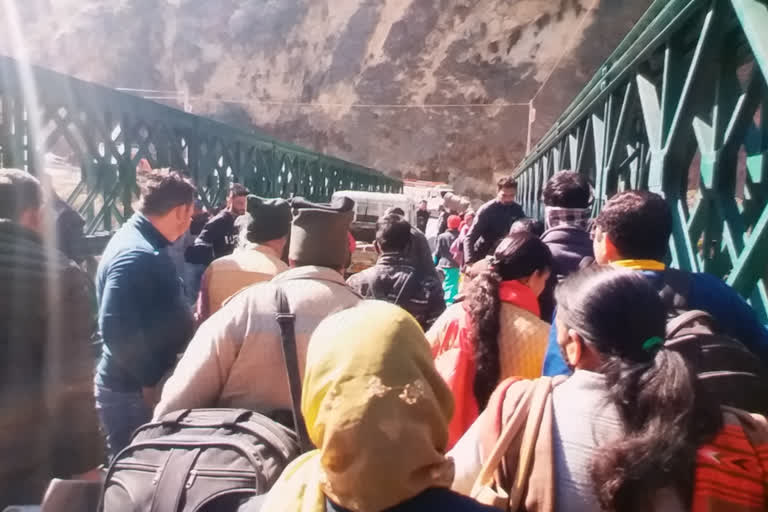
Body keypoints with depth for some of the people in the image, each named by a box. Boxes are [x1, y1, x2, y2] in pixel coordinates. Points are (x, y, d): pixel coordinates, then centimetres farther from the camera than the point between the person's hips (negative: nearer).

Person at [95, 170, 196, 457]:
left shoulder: (139, 243, 9)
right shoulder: (137, 255, -24)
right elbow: (116, 328, -30)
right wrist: (149, 381, -21)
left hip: (137, 384, 10)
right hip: (133, 391, -10)